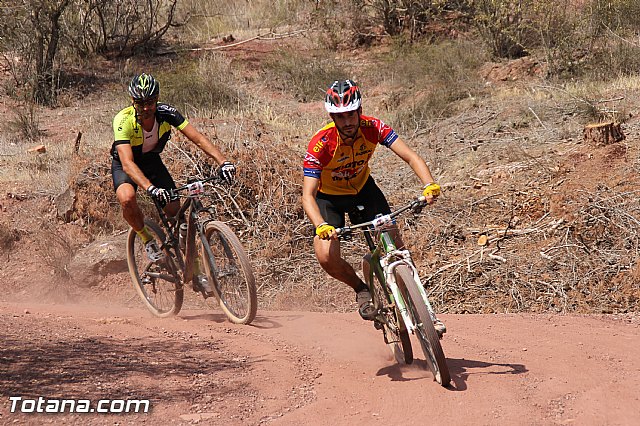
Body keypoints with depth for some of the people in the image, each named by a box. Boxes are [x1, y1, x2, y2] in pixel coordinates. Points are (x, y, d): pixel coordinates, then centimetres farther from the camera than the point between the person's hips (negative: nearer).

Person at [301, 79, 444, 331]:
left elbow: (410, 156, -30)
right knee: (327, 257, -23)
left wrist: (429, 184, -49)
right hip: (329, 197, -2)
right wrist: (321, 226, -55)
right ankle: (361, 289, 7)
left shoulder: (373, 128, -25)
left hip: (362, 187, 2)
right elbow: (308, 195, -36)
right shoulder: (321, 144, -33)